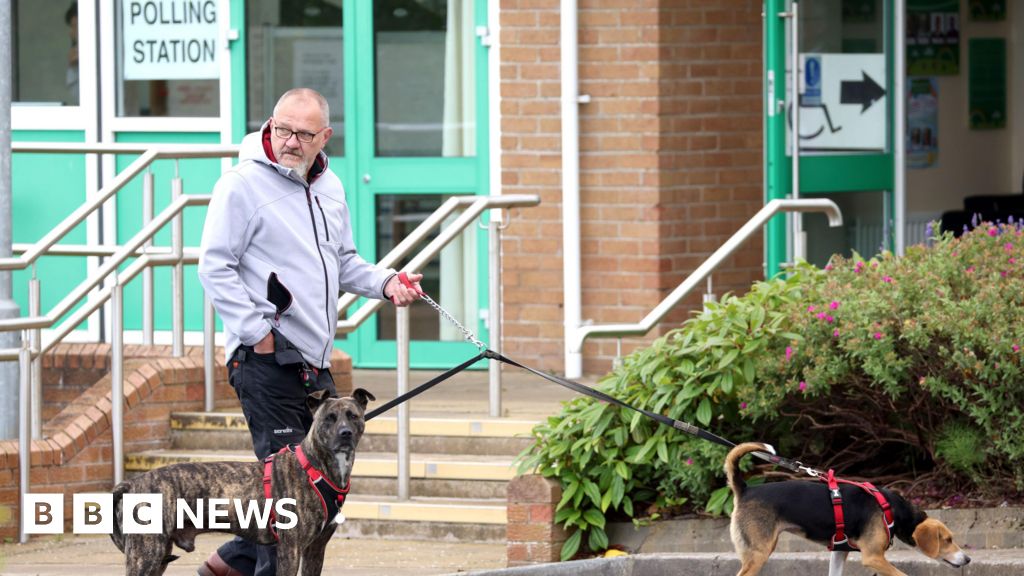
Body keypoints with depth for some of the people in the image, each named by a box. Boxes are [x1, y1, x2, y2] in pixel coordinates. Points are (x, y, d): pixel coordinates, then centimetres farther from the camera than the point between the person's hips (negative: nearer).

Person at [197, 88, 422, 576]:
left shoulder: (329, 188, 15)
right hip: (265, 357, -8)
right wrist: (257, 331, -15)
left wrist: (384, 282, 7)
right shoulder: (244, 184, -8)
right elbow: (215, 266, -11)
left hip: (313, 362, 8)